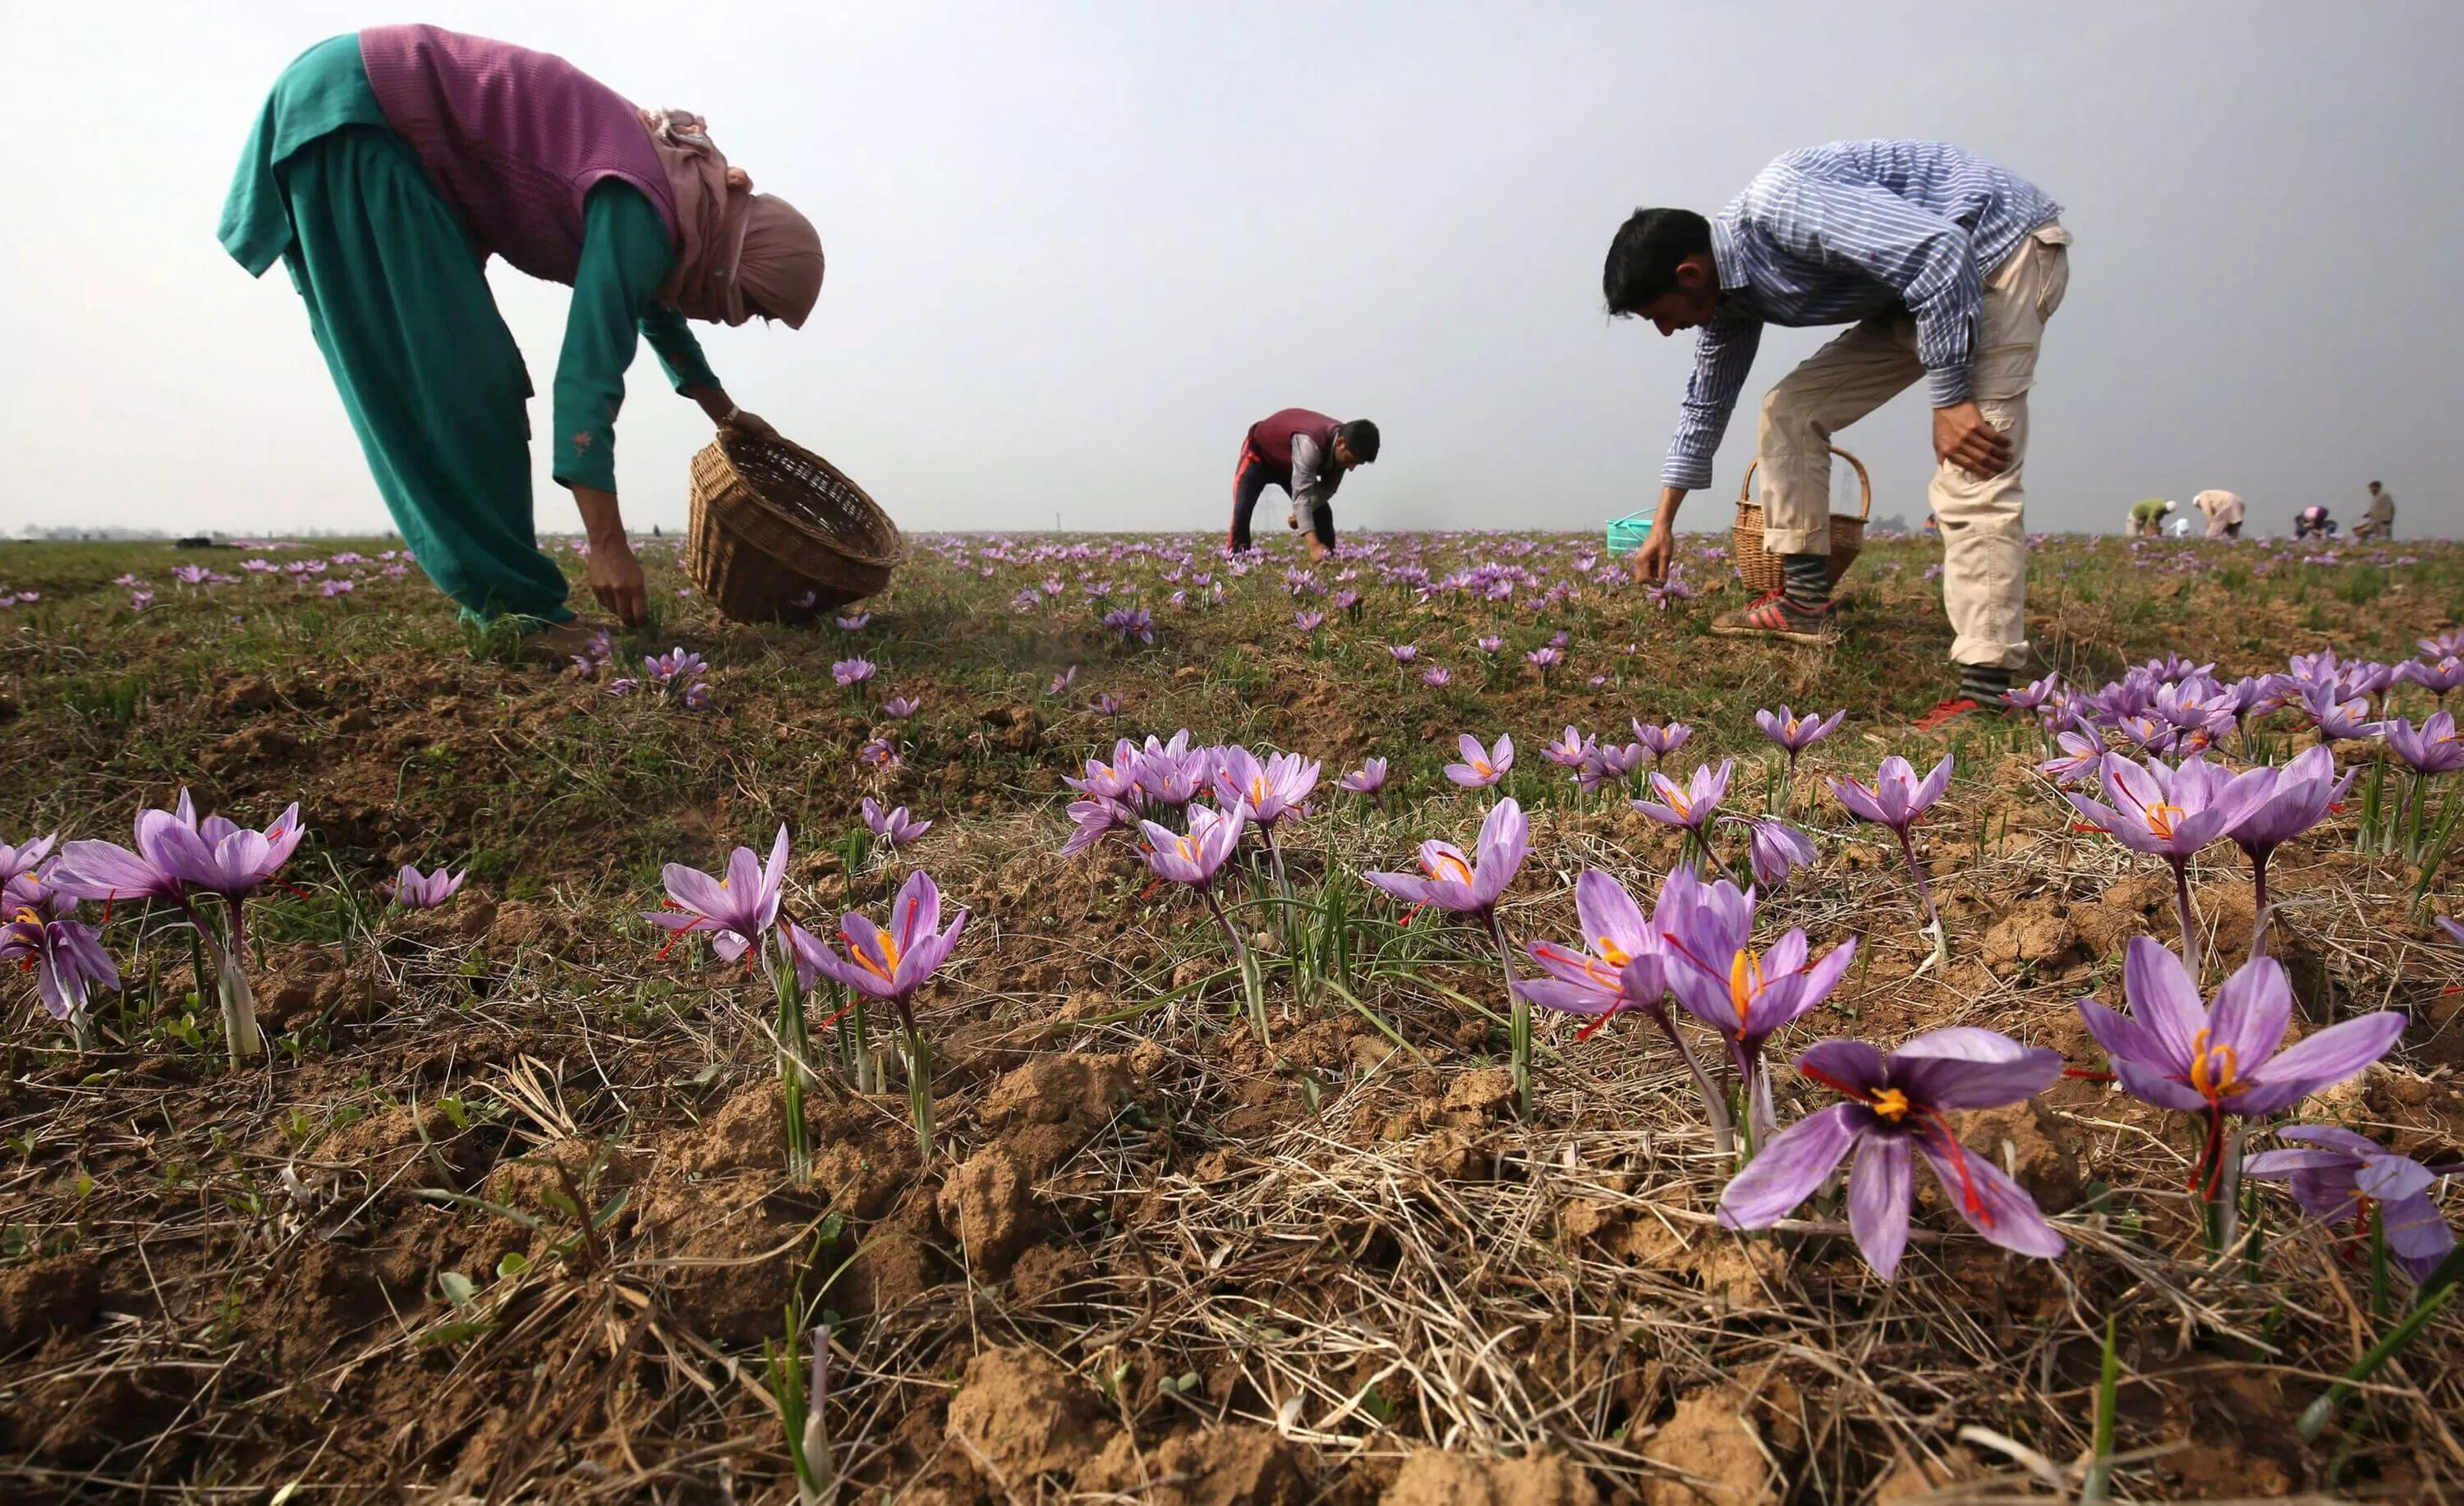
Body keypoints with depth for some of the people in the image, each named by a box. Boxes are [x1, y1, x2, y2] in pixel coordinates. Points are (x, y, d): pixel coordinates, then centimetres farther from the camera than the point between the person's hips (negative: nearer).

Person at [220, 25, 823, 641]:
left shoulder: (675, 187, 7)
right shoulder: (643, 213, -22)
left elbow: (656, 311, 27)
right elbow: (587, 375, -28)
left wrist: (726, 415, 39)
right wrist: (608, 543, -29)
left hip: (378, 120, 9)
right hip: (352, 112, -9)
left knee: (471, 375, 4)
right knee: (442, 373, -13)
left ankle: (504, 597, 6)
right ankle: (511, 603, -12)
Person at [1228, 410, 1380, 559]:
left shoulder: (1343, 451, -22)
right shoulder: (1311, 444, -46)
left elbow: (1327, 489, -9)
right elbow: (1301, 494, -51)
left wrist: (1301, 513, -25)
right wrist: (1314, 545, -59)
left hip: (1289, 463, 6)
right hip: (1260, 452, -6)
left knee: (1322, 513, -4)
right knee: (1242, 509, -23)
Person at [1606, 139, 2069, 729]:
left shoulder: (1779, 205, -27)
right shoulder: (1728, 287, 2)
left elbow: (1939, 249, -32)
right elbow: (1706, 401, 16)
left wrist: (1949, 399, -29)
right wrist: (1663, 524, 21)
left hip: (2004, 247, -9)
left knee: (1971, 476, -20)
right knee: (1791, 409, 5)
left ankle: (1985, 690, -21)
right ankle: (1805, 602, 6)